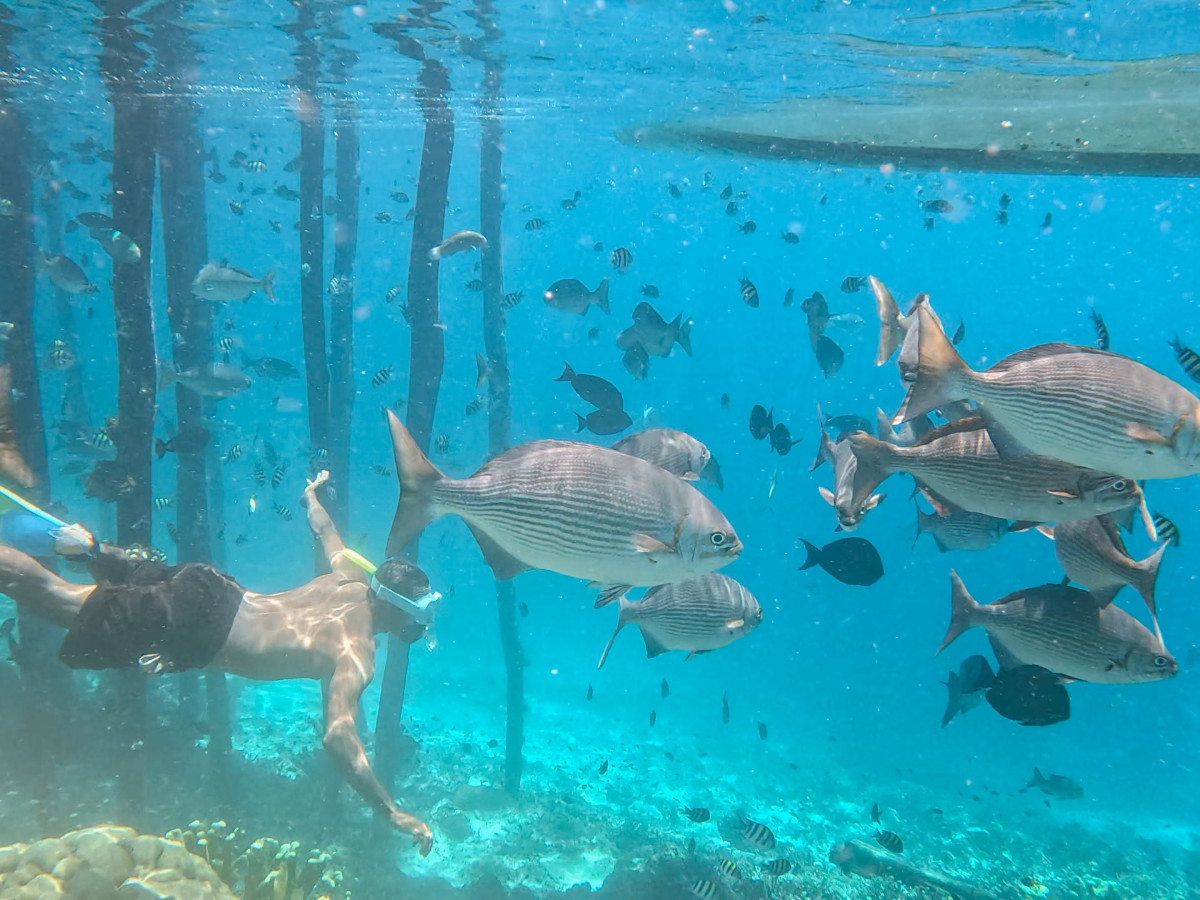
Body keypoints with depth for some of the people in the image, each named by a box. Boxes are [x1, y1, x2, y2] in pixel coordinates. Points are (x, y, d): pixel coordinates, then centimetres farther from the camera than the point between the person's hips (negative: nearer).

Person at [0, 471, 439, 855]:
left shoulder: (353, 580, 2)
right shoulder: (356, 658, -20)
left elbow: (325, 531, 21)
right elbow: (339, 738, -32)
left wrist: (312, 494, 44)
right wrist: (394, 814, -28)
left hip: (212, 589, 7)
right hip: (196, 630, -7)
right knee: (54, 597, 1)